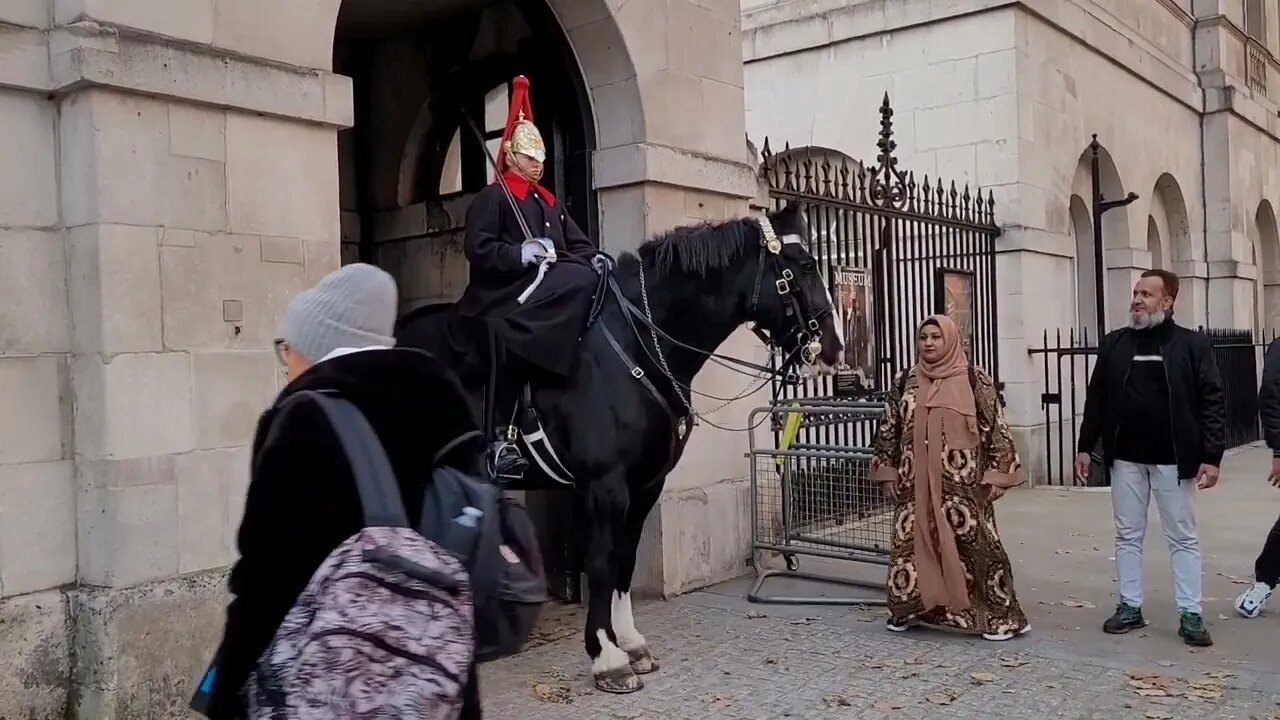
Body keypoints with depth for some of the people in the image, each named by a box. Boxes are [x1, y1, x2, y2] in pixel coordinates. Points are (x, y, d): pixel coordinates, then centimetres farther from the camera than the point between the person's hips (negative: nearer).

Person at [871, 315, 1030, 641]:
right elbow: (888, 430, 12)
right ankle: (909, 608, 23)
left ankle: (999, 616, 7)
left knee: (973, 545, -3)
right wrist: (888, 472, 7)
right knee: (912, 544, 8)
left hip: (963, 484, -3)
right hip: (916, 485, 4)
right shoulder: (905, 383, 8)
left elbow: (996, 428, -2)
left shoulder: (975, 380, -2)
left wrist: (996, 474, -7)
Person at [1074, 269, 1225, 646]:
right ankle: (1130, 607, 18)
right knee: (1128, 536, 9)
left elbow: (1212, 402, -5)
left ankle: (1190, 614, 11)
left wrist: (1212, 456, -12)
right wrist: (1085, 446, 5)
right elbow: (1096, 399, 8)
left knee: (1183, 538, 5)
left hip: (1173, 459, -3)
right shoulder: (1113, 343, 5)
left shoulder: (1192, 344, -3)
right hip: (1125, 458, 3)